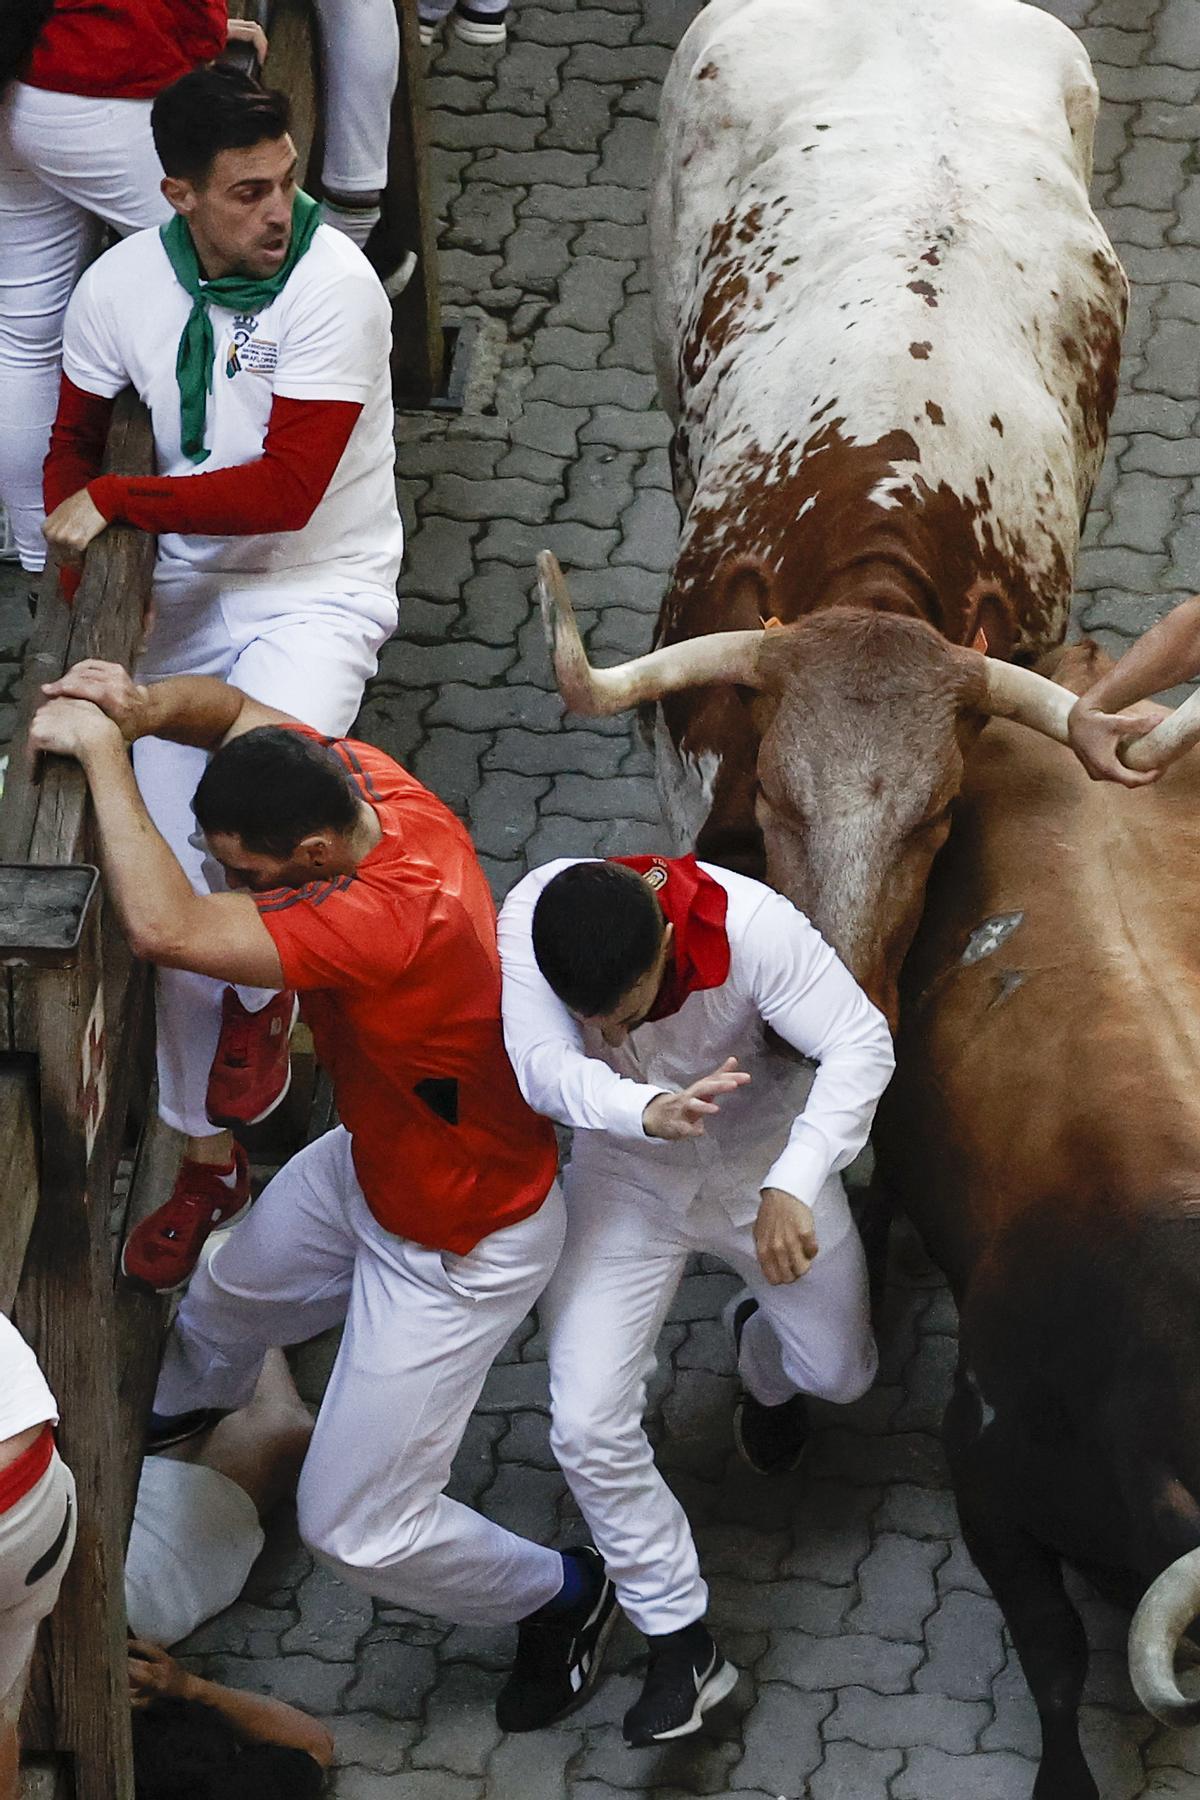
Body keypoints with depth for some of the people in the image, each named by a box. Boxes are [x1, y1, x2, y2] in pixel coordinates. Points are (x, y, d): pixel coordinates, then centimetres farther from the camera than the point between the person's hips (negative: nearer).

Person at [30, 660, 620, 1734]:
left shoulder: (392, 919, -47)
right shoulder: (361, 781, -21)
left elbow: (165, 927, -52)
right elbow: (239, 711, -1)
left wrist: (102, 751, -42)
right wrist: (148, 707, -25)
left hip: (459, 1249, -9)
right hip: (371, 1164, 9)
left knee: (356, 1530, 2)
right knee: (227, 1300, 34)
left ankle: (562, 1596, 30)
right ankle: (185, 1403, 71)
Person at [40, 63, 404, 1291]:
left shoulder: (333, 284, -20)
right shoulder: (119, 290, -5)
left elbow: (286, 490, -24)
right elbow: (75, 442, 15)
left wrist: (113, 501, -17)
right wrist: (74, 557, 1)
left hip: (320, 591, -5)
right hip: (193, 593, 5)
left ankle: (262, 994, -3)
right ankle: (206, 1159, 19)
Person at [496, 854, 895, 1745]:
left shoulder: (749, 924, -37)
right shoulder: (526, 922, -33)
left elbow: (861, 1044, -36)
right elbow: (545, 1067, -43)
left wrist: (793, 1186, -49)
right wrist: (650, 1112, -64)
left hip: (761, 1159, 0)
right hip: (626, 1177, 0)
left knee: (840, 1372, 17)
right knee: (588, 1425, -11)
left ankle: (763, 1356, 57)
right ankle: (683, 1647, 7)